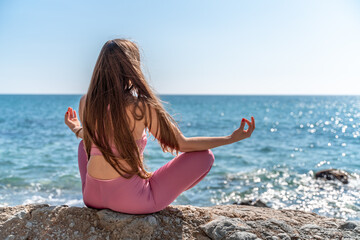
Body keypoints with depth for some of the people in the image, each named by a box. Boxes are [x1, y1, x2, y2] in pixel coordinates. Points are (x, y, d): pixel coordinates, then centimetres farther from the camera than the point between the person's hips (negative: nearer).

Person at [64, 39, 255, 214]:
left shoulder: (86, 102, -4)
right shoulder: (142, 108, -18)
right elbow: (182, 144, -9)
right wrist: (232, 138, 1)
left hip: (92, 197, 6)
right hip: (131, 200, -5)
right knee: (204, 157, 3)